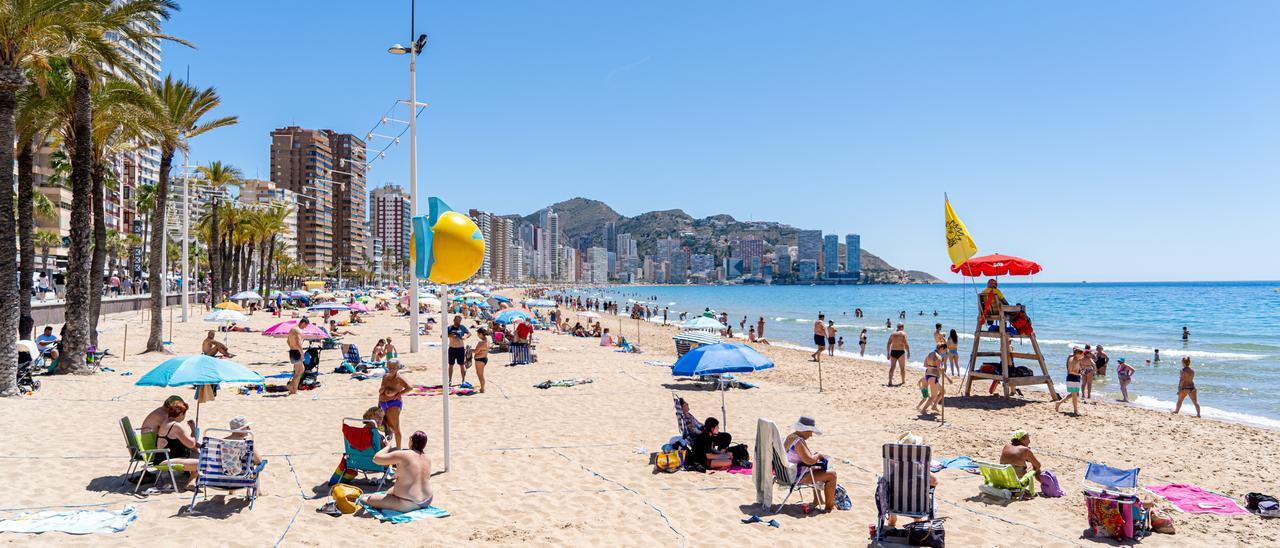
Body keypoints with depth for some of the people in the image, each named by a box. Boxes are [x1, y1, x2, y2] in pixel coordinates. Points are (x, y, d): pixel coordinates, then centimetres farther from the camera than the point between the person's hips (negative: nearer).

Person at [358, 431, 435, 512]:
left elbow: (376, 458, -14)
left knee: (370, 500, 5)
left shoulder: (403, 455, -19)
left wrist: (388, 447, 2)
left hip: (408, 504, -8)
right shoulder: (428, 458, 1)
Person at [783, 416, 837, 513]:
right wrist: (818, 455, -14)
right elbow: (809, 460, -34)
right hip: (797, 477, -10)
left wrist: (814, 455, 10)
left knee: (817, 469, 33)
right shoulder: (798, 441, -25)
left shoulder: (789, 437, 7)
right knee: (831, 475, -5)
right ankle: (829, 506, 5)